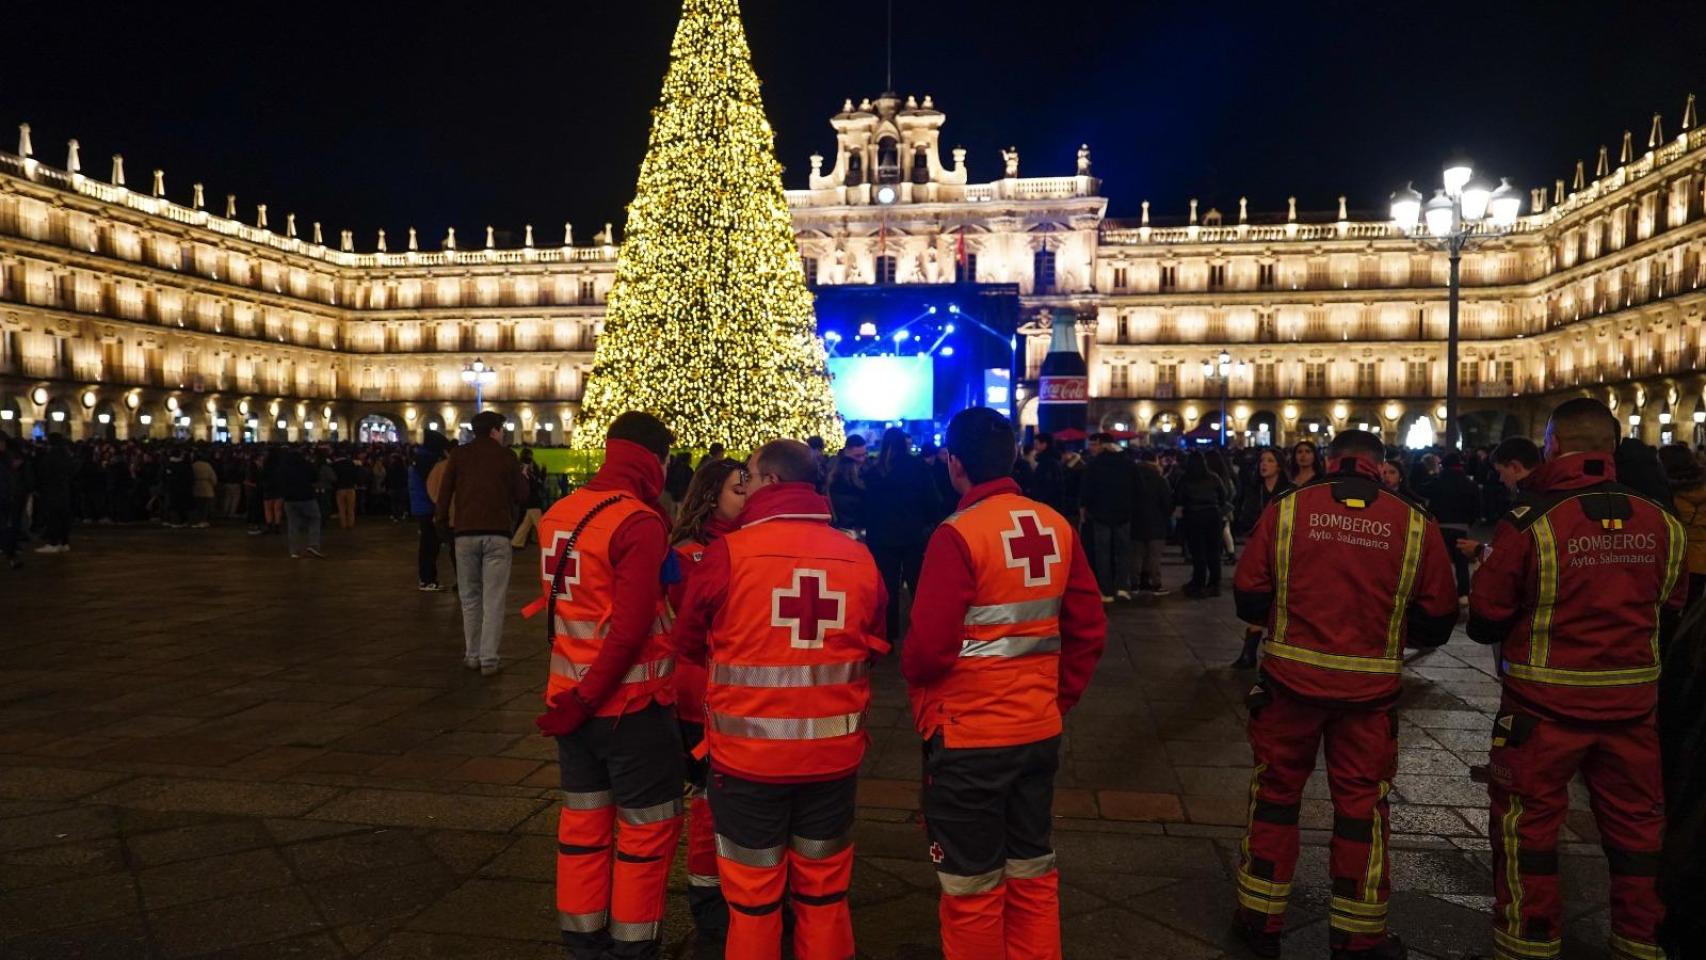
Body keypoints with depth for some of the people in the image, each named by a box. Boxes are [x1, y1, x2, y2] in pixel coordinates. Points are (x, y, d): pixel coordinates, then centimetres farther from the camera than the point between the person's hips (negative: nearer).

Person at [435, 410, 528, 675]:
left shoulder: (458, 455, 5)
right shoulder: (507, 457, 2)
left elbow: (444, 493, 0)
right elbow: (521, 496, 4)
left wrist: (442, 523, 10)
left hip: (465, 532, 2)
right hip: (497, 533, -2)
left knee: (470, 597, 13)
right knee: (493, 600, -1)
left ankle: (472, 655, 16)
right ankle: (489, 659, -4)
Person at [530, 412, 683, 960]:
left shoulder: (560, 514, 5)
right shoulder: (639, 524, -19)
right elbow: (630, 628, -24)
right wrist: (584, 701, -17)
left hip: (572, 697, 8)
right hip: (629, 703, -7)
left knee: (583, 820, 18)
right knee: (646, 828, 8)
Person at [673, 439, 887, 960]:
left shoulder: (729, 551, -13)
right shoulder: (858, 556, -4)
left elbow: (687, 643, 1)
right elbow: (872, 648, 8)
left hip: (749, 750, -3)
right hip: (833, 750, 3)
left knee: (754, 894, 14)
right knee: (824, 890, 19)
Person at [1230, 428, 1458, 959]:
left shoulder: (1286, 508, -6)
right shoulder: (1415, 523, -3)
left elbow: (1248, 597, -4)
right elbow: (1437, 621, 1)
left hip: (1291, 677, 0)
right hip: (1369, 687, 0)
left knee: (1275, 793, 14)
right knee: (1361, 802, 14)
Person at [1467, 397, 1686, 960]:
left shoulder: (1530, 522, -17)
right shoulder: (1663, 525, -3)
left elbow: (1485, 618, -12)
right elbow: (1670, 615, 9)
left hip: (1546, 702, -4)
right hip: (1632, 700, 4)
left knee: (1528, 824, 10)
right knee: (1636, 824, 18)